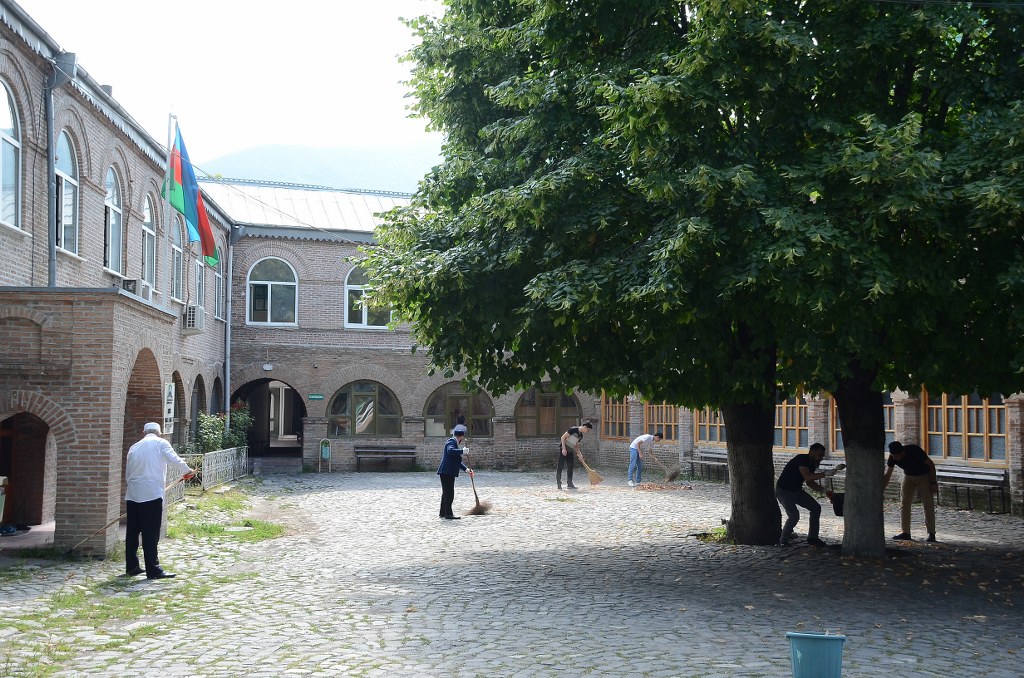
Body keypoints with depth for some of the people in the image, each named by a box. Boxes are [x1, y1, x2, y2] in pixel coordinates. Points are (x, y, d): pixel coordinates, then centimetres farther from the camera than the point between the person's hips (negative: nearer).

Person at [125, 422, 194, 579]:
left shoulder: (134, 447, 17)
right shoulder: (160, 443, 3)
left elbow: (127, 473, 18)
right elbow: (173, 460, -9)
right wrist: (187, 471, 5)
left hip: (133, 494, 5)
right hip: (152, 494, -5)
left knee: (132, 532, 12)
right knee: (151, 534, -4)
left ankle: (131, 566, 20)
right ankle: (153, 570, -3)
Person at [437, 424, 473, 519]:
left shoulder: (455, 442, 22)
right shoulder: (451, 441, -9)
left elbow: (457, 461, 26)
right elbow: (450, 450, -33)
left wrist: (466, 469, 19)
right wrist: (462, 451, -33)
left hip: (449, 473, 11)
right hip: (447, 472, -11)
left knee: (446, 493, 17)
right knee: (449, 493, -9)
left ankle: (443, 513, 25)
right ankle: (448, 514, -8)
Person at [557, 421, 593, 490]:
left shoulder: (581, 436, 8)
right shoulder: (573, 429, -17)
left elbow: (576, 446, 14)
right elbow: (563, 437, -18)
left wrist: (579, 453, -3)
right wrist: (564, 449, -23)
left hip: (570, 451, 8)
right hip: (563, 449, -8)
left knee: (570, 467, 6)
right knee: (560, 466, -5)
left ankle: (570, 484, 10)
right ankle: (558, 483, 0)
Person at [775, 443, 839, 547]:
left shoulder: (812, 464, 4)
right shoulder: (802, 459, -24)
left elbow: (810, 482, 15)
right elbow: (807, 477, -38)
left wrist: (824, 491, 3)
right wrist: (825, 474, -40)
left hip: (797, 490, 10)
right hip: (784, 491, -10)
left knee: (816, 507, 5)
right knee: (794, 516, -22)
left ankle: (812, 538, 13)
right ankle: (783, 540, -2)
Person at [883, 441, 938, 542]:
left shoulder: (915, 451, -32)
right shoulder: (893, 457, -19)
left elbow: (931, 464, -18)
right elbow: (887, 475, -10)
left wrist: (934, 483, -17)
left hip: (924, 476, -4)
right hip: (908, 476, 4)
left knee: (928, 505, -8)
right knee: (904, 503, -3)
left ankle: (931, 534, -2)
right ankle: (905, 532, 1)